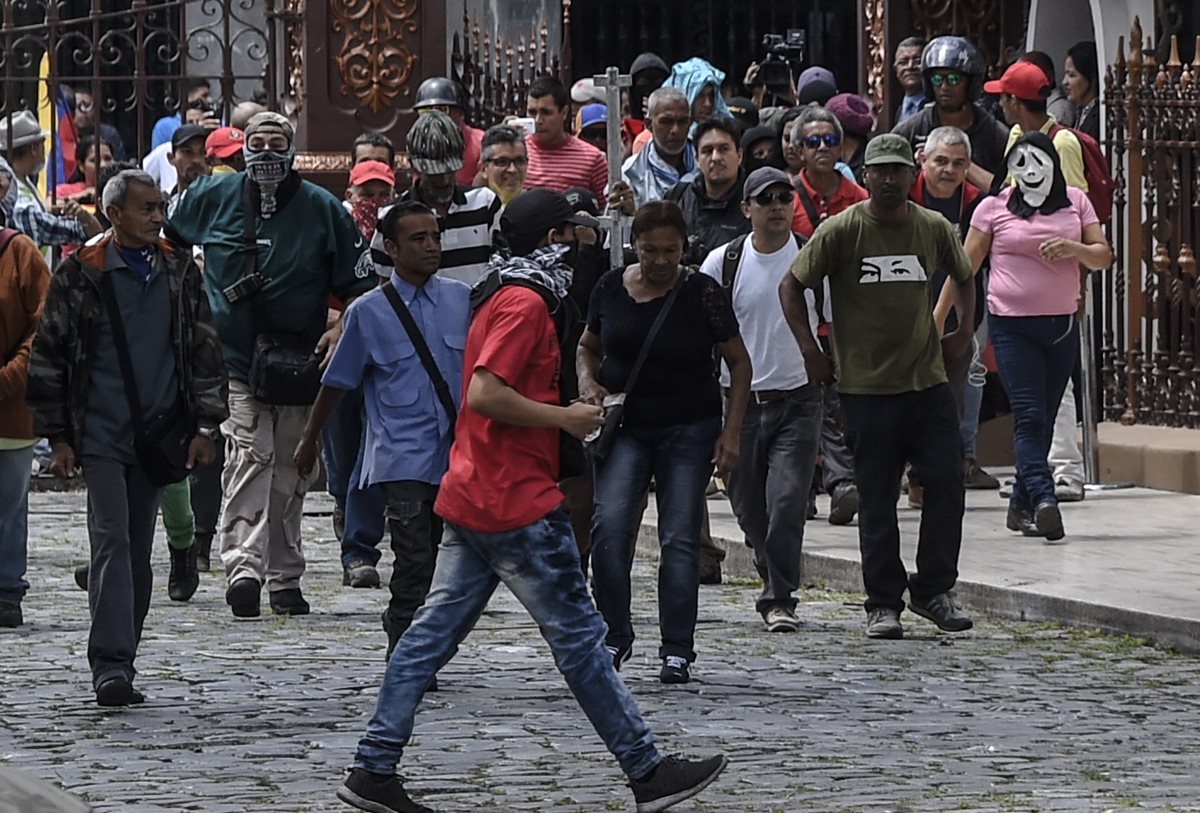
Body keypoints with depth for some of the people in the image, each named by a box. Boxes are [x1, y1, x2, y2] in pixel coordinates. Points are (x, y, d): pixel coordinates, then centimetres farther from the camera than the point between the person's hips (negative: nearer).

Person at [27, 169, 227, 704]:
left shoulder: (180, 272, 8)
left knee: (139, 552, 7)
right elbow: (48, 358, 2)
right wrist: (58, 437, -1)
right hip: (100, 434, -4)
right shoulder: (81, 274, -2)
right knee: (112, 543, -13)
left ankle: (117, 663, 15)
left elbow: (204, 350, 12)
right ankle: (112, 665, -16)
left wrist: (205, 426, 5)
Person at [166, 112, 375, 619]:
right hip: (234, 362, -2)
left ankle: (284, 579, 18)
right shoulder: (211, 197, 3)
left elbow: (361, 286, 5)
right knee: (249, 459, -20)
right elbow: (161, 241, 22)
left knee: (289, 475, 8)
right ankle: (244, 567, -31)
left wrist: (343, 329, -10)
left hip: (299, 366, 2)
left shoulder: (322, 209, 2)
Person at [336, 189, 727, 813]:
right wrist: (564, 417, -15)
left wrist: (564, 413, 19)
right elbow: (485, 394, -24)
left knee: (433, 632, 6)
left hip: (469, 500, 10)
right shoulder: (527, 304, -13)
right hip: (517, 504, -10)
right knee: (578, 635, -4)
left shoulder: (501, 302, 19)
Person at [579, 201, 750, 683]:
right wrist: (588, 380, -5)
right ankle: (616, 635, 0)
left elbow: (739, 363, 1)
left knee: (680, 537, -3)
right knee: (610, 526, -15)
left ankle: (677, 649, 4)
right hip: (625, 427, 1)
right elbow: (587, 347, 17)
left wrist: (731, 433, -5)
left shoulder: (701, 294, -6)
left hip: (689, 430, -1)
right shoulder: (612, 288, 0)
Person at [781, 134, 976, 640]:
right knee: (877, 498, 1)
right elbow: (792, 286, 1)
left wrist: (964, 331, 14)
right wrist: (810, 351, -4)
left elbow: (964, 277, 25)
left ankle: (933, 590, 10)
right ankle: (883, 603, 9)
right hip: (866, 385, -3)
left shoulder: (934, 229, 5)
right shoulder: (841, 231, -5)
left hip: (928, 380, 3)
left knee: (947, 481, -4)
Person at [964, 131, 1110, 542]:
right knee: (1029, 416, -14)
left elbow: (1103, 257, 5)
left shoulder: (1075, 203, 8)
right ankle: (1043, 499, -26)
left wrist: (1073, 248, -16)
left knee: (1045, 418, 8)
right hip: (1012, 324, -3)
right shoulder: (995, 207, 1)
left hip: (1062, 324, 3)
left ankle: (1021, 504, 17)